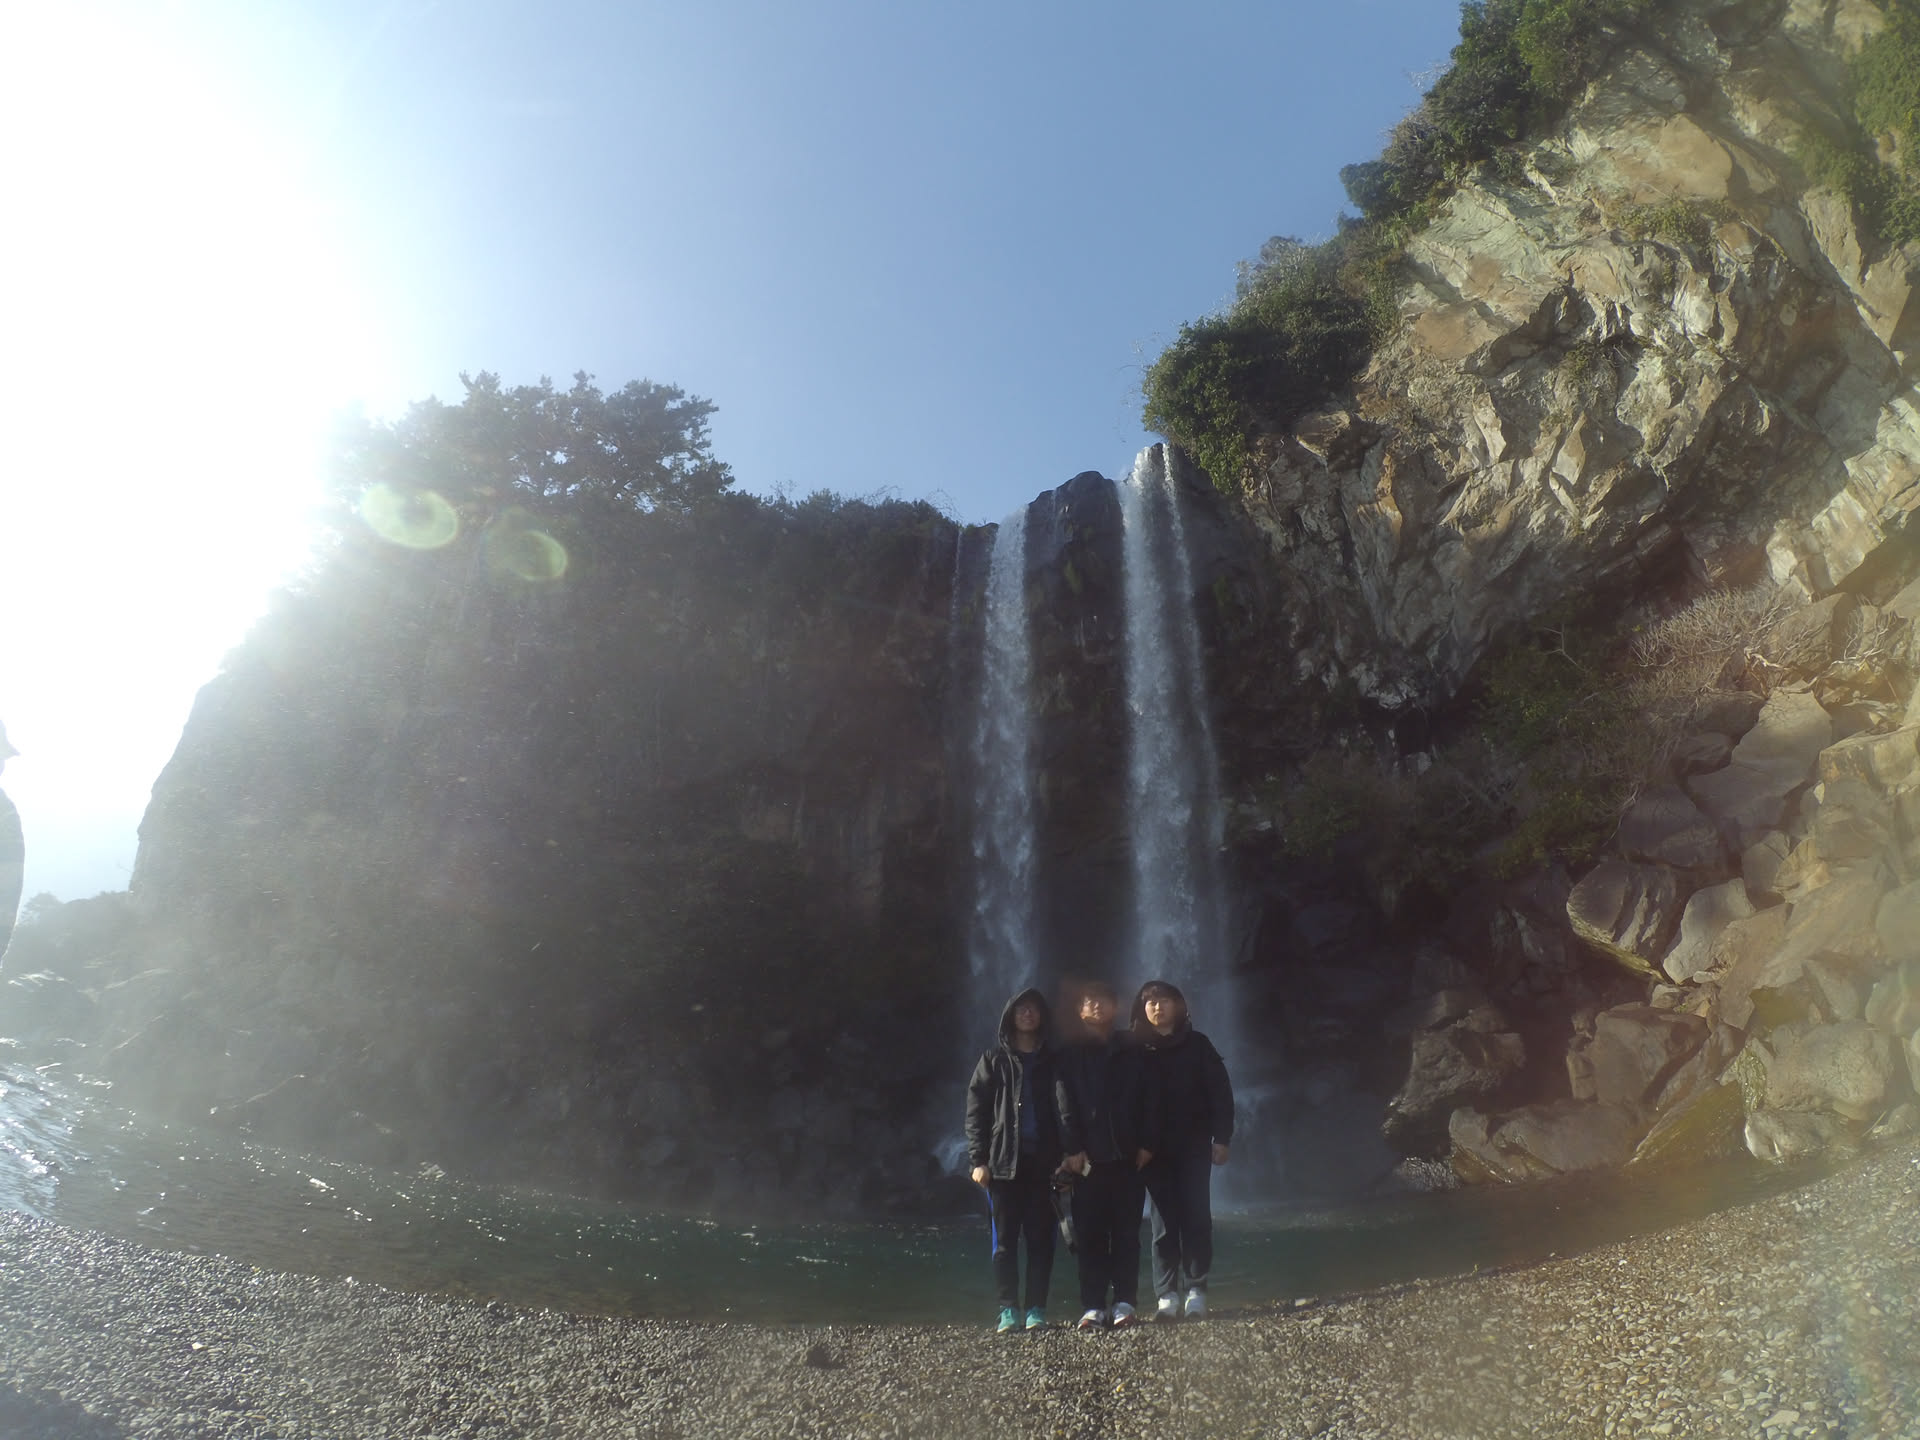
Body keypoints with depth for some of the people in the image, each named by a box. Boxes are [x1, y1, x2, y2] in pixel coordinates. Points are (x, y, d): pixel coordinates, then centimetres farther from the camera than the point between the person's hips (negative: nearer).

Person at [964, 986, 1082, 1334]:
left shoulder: (1052, 1062, 11)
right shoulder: (994, 1061, 9)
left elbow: (1066, 1109, 0)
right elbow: (975, 1112, 4)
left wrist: (1073, 1148, -16)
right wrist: (978, 1160, -5)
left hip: (1043, 1162, 1)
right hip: (1003, 1161, 0)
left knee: (1041, 1237, 2)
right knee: (1005, 1238, 1)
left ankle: (1037, 1309, 8)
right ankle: (1008, 1310, 5)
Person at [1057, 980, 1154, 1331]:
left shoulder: (1133, 1052, 10)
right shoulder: (1070, 1055, 8)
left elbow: (1148, 1099, 6)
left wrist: (1146, 1143, -4)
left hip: (1127, 1156, 1)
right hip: (1089, 1157, 0)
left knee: (1126, 1231, 2)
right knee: (1090, 1232, -2)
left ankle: (1125, 1303, 8)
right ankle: (1092, 1306, 3)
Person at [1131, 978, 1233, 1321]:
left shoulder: (1197, 1045, 4)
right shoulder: (1136, 1051, 4)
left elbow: (1220, 1091, 3)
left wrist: (1221, 1138, -4)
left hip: (1194, 1146, 0)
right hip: (1155, 1150, 0)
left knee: (1196, 1218, 0)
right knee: (1163, 1222, 1)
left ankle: (1195, 1292, 7)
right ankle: (1167, 1295, 6)